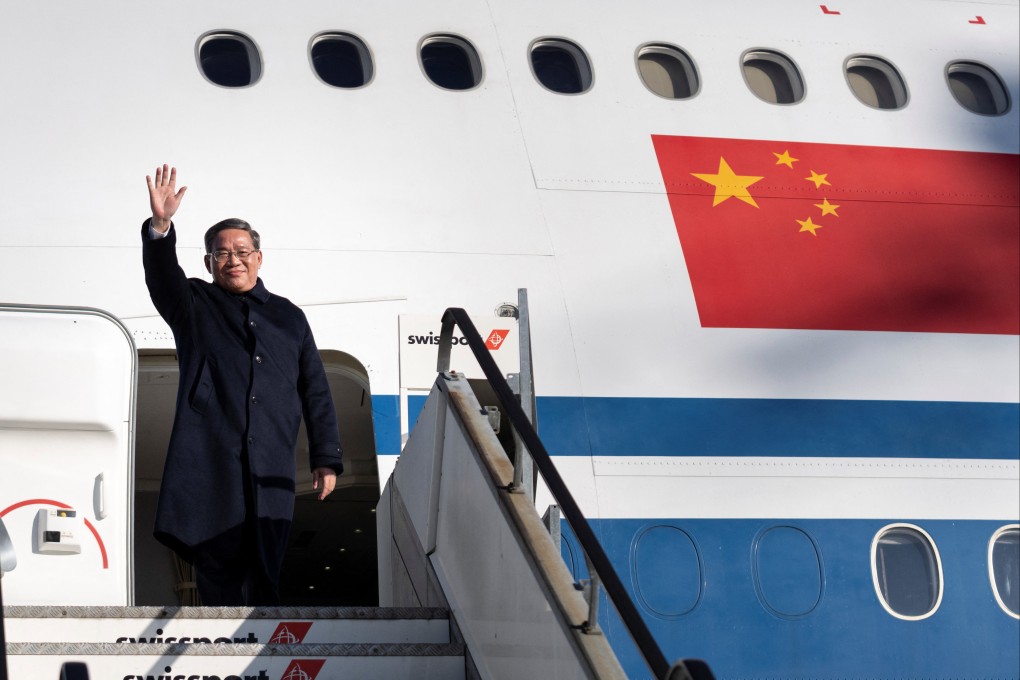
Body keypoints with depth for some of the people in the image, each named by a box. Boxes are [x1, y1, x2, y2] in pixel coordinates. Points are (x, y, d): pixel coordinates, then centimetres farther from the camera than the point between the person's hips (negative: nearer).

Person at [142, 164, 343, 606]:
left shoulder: (289, 317, 17)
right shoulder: (193, 306, 12)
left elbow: (316, 394, 15)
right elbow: (161, 273, -10)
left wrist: (327, 459, 9)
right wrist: (160, 226, -30)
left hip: (271, 471, 2)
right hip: (209, 465, -2)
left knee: (266, 576, 1)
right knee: (217, 569, -4)